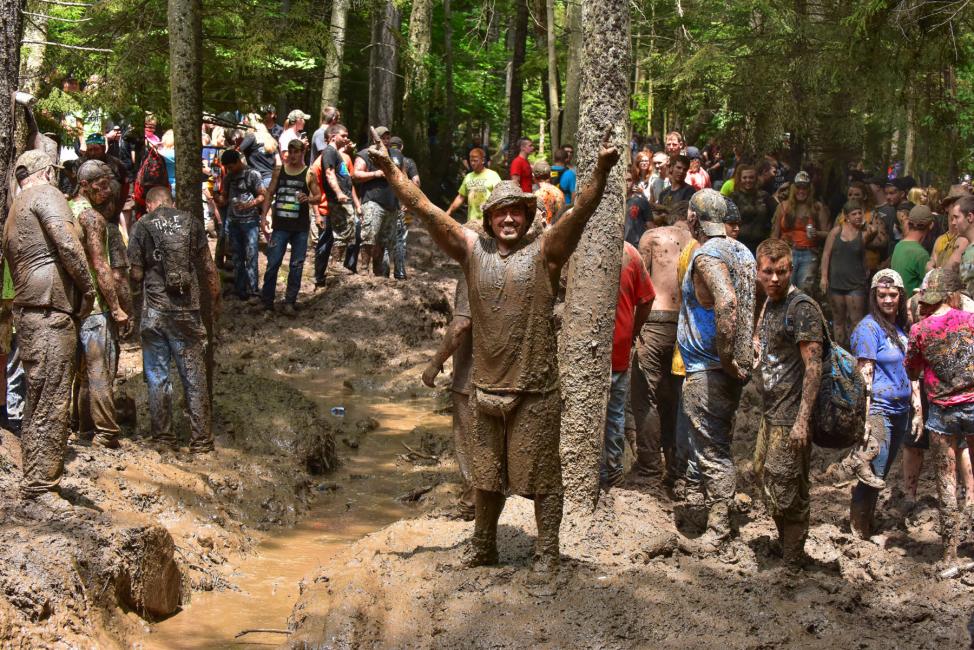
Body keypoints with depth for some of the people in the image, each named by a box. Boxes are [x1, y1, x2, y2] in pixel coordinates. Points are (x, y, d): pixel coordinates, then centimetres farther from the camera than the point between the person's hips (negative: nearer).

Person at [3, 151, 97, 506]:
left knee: (39, 401, 15)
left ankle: (35, 477, 21)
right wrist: (88, 288, -6)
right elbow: (68, 244, -17)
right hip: (50, 310, -10)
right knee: (53, 402, -9)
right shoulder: (46, 194, -3)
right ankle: (41, 485, -8)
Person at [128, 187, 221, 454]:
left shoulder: (142, 226, -2)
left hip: (154, 310, -1)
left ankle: (163, 439, 15)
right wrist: (215, 299, 14)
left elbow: (136, 274, -3)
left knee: (158, 377, 10)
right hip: (187, 310, 1)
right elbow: (208, 267, 2)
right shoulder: (191, 222, 2)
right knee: (194, 376, 8)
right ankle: (201, 440, 11)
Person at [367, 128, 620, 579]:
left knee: (542, 478, 5)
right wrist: (389, 169, -9)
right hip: (487, 387, 4)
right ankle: (482, 549, 36)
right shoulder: (473, 251, 3)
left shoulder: (543, 253, -5)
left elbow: (581, 211, -18)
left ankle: (547, 555, 18)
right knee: (486, 477, 19)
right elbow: (425, 209, -2)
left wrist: (601, 172, -34)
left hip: (535, 391, -3)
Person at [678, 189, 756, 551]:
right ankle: (719, 517, 28)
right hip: (734, 368, 9)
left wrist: (724, 356, -25)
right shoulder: (742, 252, 12)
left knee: (710, 451, -4)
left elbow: (726, 302, -32)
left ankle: (717, 529, 0)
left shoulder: (706, 256, -16)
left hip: (707, 371, -9)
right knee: (717, 446, 19)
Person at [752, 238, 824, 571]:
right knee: (762, 474, 19)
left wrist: (802, 420, -24)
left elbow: (813, 366, -20)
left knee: (785, 491, -4)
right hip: (770, 413, 10)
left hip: (790, 417, -10)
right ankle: (785, 544, 34)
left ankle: (792, 563, 9)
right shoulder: (769, 303, 12)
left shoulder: (802, 308, -16)